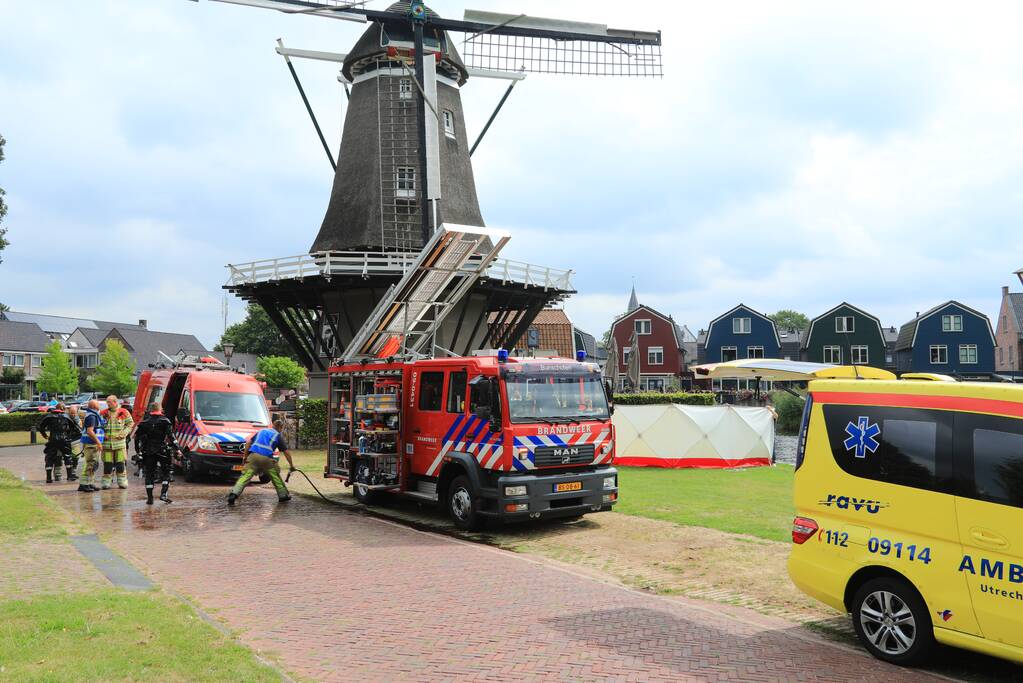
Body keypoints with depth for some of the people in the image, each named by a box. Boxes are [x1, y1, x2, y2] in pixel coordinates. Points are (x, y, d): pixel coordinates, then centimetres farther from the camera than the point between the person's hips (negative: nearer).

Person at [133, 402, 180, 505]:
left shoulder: (144, 422, 7)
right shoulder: (165, 421, -2)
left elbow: (137, 436, 8)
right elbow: (171, 436, -11)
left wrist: (137, 449, 18)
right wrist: (177, 448, -9)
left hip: (148, 452, 3)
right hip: (162, 450, -3)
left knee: (149, 474, 8)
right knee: (166, 473, 8)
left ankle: (149, 497, 5)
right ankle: (163, 493, -6)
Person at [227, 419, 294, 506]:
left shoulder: (261, 431, 26)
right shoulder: (278, 435, 17)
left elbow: (248, 442, 17)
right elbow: (286, 452, 16)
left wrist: (245, 456, 20)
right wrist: (291, 465, 23)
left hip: (253, 456, 2)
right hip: (266, 458, -2)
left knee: (245, 476, -5)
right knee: (276, 476, 16)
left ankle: (234, 493, -22)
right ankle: (283, 495, 22)